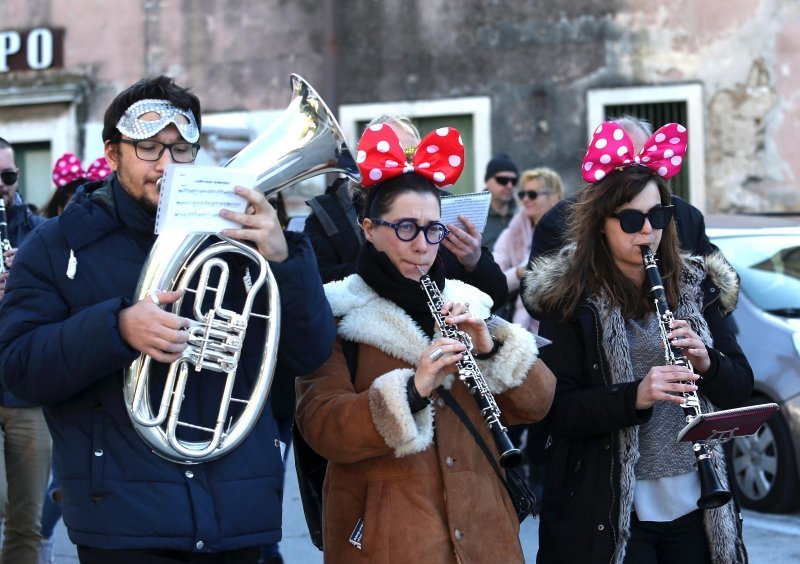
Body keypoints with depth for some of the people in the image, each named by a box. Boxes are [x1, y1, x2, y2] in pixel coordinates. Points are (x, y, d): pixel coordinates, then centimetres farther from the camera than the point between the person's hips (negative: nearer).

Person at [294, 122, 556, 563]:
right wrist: (412, 390, -27)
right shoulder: (337, 317, -3)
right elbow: (320, 427, -15)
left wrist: (488, 346, -13)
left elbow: (536, 403, 4)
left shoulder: (461, 306, 11)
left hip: (479, 528, 4)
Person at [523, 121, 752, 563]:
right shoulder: (570, 300, -6)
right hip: (610, 514, -4)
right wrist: (635, 397, -27)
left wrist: (706, 361, -14)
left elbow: (741, 388, 7)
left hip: (695, 506, 4)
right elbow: (556, 411, -12)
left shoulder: (695, 286, 6)